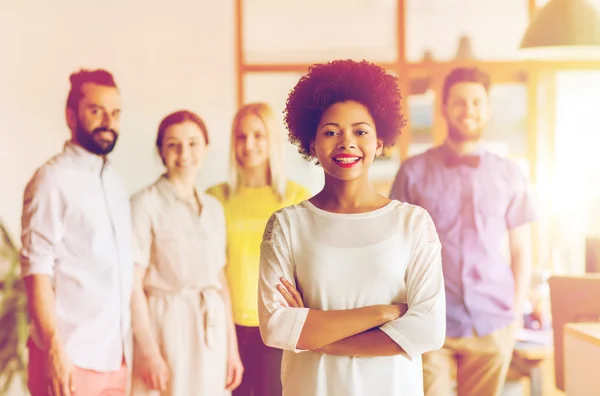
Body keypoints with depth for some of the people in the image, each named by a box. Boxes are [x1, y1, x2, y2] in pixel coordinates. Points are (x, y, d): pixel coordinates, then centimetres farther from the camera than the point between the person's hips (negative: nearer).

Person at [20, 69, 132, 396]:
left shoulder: (115, 182, 12)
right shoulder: (53, 179, -9)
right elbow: (37, 270, -14)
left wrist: (134, 345, 10)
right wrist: (54, 351, -19)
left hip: (115, 354, 6)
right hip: (72, 357, -6)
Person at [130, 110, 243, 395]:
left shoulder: (214, 208, 10)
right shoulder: (146, 204, -8)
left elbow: (221, 280, 13)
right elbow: (134, 285, -11)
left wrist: (232, 347, 10)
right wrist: (149, 351, -14)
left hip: (211, 332, 5)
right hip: (166, 329, -5)